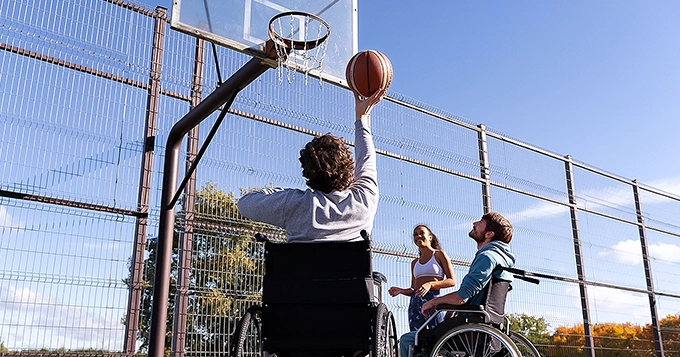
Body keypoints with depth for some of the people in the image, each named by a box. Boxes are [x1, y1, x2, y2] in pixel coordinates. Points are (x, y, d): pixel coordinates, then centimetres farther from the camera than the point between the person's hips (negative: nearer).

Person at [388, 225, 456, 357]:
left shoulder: (439, 254, 7)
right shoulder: (414, 263, 22)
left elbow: (452, 281, -1)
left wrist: (430, 284, -14)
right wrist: (400, 291, 3)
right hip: (415, 302, 5)